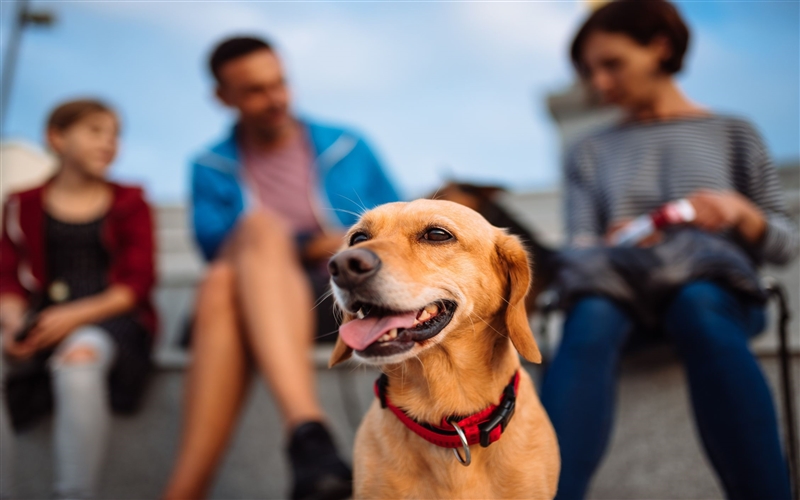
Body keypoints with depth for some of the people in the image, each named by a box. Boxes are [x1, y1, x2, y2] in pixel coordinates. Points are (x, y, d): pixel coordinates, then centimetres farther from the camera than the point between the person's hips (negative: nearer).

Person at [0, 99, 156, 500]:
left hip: (109, 313, -2)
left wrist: (77, 314, -13)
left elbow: (139, 282, 2)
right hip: (44, 313, 2)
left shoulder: (129, 204, 12)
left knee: (78, 359, -38)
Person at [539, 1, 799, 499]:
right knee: (590, 318, -37)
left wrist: (740, 212, -9)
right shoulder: (591, 152, 23)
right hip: (620, 283, 1)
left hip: (715, 284, -1)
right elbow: (579, 246, 11)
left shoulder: (733, 133, 18)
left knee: (696, 305, -39)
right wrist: (611, 245, -13)